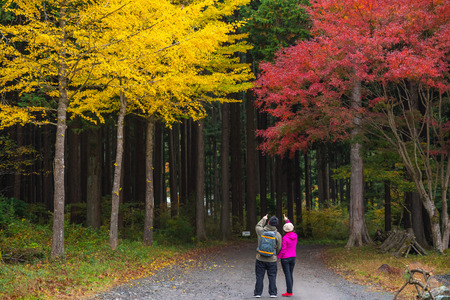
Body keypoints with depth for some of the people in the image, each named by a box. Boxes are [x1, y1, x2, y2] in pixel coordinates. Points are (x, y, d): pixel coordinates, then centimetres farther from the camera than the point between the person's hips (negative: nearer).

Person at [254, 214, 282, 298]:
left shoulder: (261, 231, -8)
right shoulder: (277, 234, -9)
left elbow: (257, 226, 18)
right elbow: (279, 248, -2)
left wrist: (263, 219, 33)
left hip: (260, 259, 1)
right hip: (272, 259, -1)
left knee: (259, 276, 8)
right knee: (272, 276, 9)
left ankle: (258, 293, 11)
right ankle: (273, 293, 11)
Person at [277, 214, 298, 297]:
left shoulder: (285, 238, -19)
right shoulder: (295, 235, -1)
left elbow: (283, 249, -17)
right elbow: (291, 228, 20)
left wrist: (278, 256, -3)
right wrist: (287, 220, 27)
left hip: (285, 258, -6)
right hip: (293, 257, 6)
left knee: (287, 275, -4)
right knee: (291, 274, 14)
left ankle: (289, 292, -5)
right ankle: (290, 290, 18)